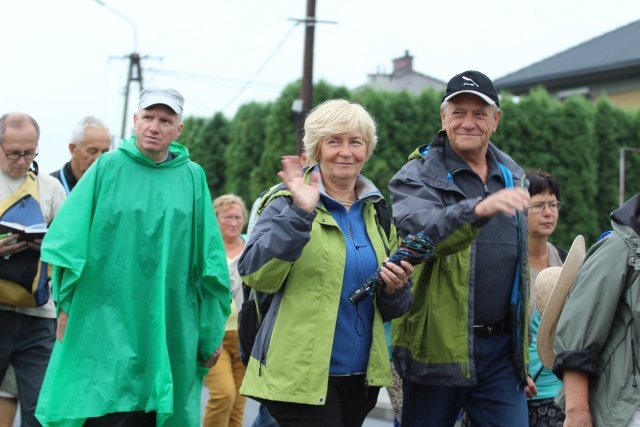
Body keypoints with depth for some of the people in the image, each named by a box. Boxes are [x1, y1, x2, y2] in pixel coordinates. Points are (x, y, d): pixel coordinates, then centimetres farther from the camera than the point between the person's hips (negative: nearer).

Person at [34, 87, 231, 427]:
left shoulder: (192, 177, 6)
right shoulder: (108, 167, 3)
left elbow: (208, 261, 7)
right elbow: (70, 242, 5)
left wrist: (211, 333, 7)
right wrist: (66, 304, 1)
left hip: (168, 332, 2)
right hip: (103, 328, -1)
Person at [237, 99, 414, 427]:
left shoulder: (377, 212, 12)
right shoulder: (288, 203, -3)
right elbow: (256, 276, -19)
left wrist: (395, 289, -4)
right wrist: (299, 214, -26)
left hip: (362, 376, 6)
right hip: (302, 375, -6)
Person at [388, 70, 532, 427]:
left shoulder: (512, 177, 13)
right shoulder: (418, 177, -4)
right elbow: (421, 233, -26)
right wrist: (479, 209, -44)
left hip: (500, 347, 4)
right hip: (438, 345, -4)